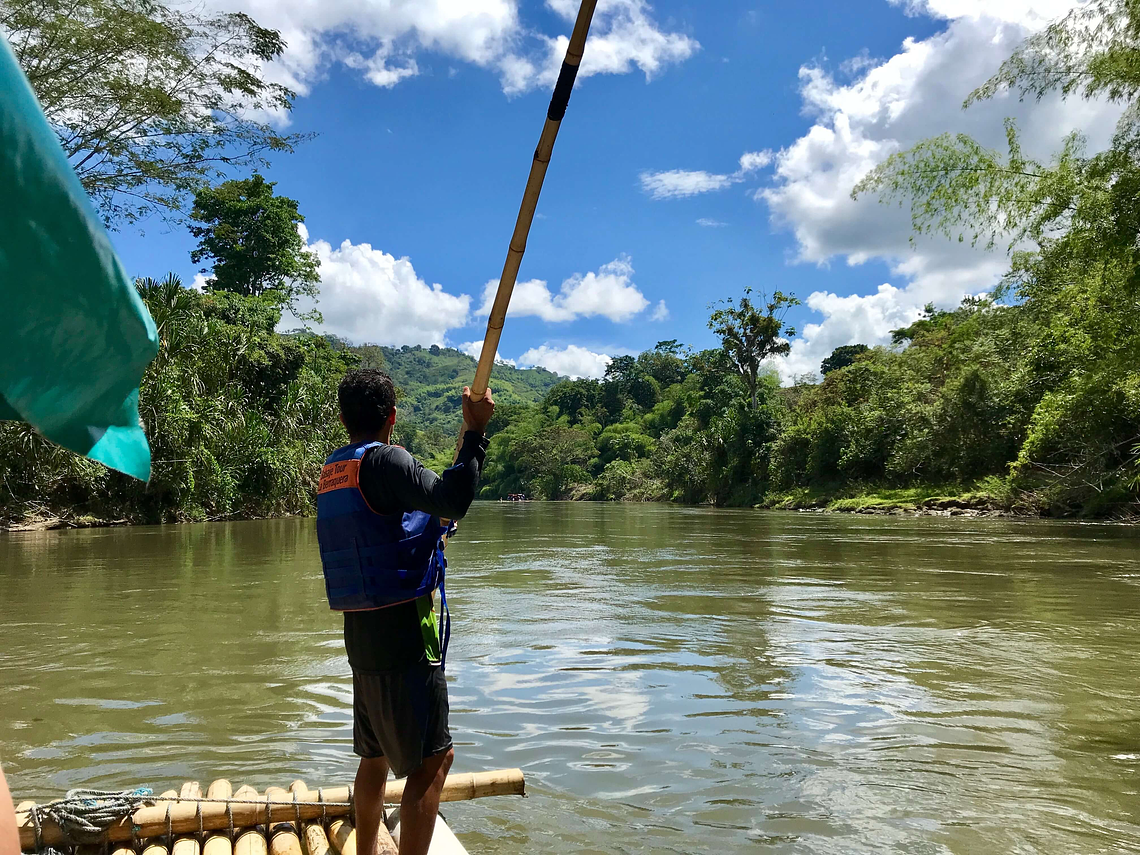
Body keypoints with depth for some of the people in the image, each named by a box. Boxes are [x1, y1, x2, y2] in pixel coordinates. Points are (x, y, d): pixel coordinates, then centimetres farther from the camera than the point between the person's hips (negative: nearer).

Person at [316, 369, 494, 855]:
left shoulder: (332, 470, 12)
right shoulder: (383, 460, -14)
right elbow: (452, 501, -26)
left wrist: (435, 519, 24)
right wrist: (475, 432, -19)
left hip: (361, 634, 9)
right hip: (403, 634, -9)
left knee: (376, 754, 21)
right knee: (431, 760, -3)